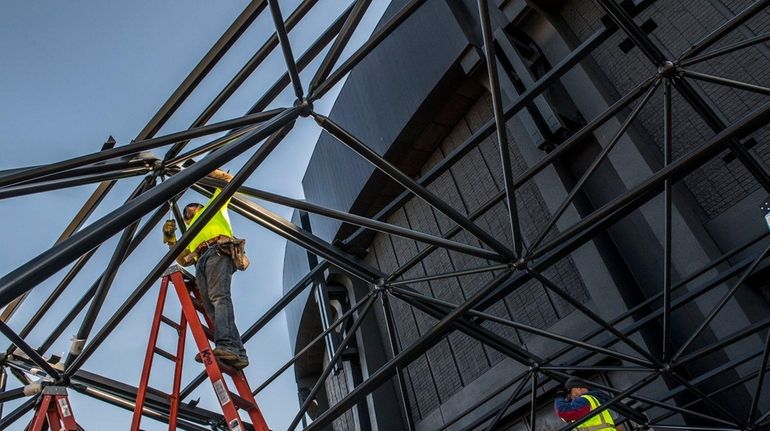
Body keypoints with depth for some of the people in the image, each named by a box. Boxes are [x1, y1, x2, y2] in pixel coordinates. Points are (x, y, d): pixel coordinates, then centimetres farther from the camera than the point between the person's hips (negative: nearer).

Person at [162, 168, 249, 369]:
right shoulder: (192, 235, 44)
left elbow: (229, 180, 27)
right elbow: (182, 259, 34)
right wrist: (170, 238, 26)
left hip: (217, 252, -6)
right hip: (201, 264, 6)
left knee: (219, 297, -28)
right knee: (212, 308, -14)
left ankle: (226, 346, -48)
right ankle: (238, 353, -25)